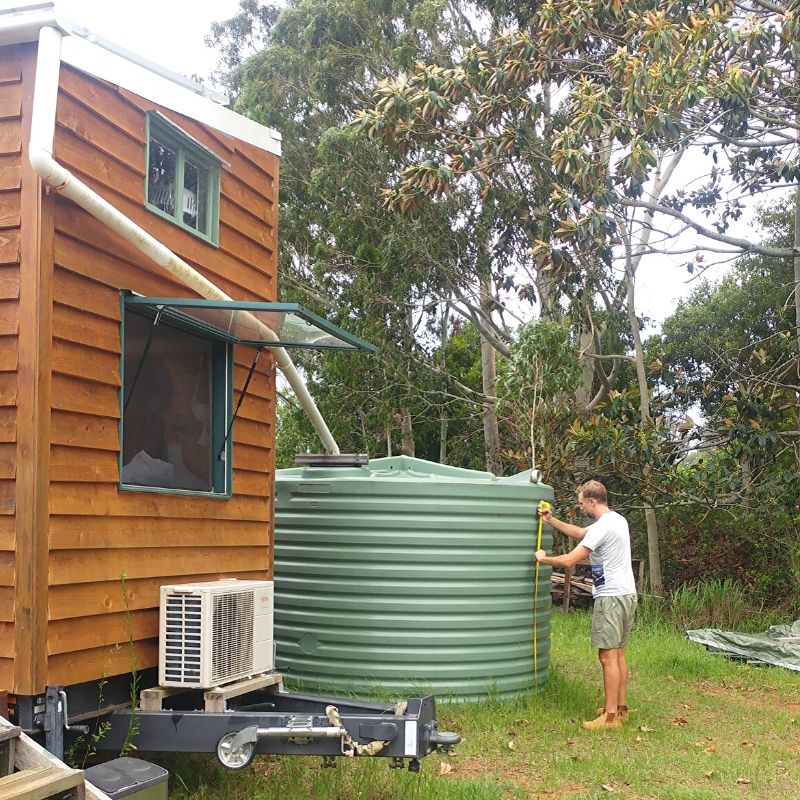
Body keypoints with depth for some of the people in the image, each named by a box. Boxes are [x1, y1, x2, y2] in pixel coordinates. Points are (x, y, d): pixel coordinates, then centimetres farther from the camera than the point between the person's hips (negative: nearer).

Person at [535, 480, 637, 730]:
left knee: (608, 657, -6)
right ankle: (621, 708, 22)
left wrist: (543, 558, 0)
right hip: (626, 595, 10)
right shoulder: (617, 520, 14)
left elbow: (569, 560, -17)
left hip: (611, 597, -10)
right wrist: (551, 520, 26)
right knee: (618, 654, 15)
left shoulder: (602, 527, -18)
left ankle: (610, 716, -4)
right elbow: (579, 533, 29)